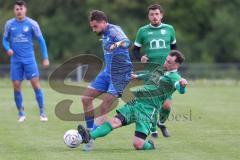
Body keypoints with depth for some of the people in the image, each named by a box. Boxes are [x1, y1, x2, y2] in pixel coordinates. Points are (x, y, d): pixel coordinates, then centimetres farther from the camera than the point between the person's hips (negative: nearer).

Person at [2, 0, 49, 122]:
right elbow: (5, 39, 13)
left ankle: (42, 112, 0)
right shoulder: (9, 24, 3)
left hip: (29, 59, -2)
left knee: (35, 83, -9)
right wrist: (8, 49, -9)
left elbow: (41, 40, 3)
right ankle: (21, 114, 14)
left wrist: (45, 58, -1)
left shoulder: (32, 24, -3)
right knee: (16, 86, 0)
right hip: (16, 60, 2)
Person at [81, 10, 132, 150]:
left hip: (120, 75, -10)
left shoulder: (114, 30, -17)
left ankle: (90, 138, -12)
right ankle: (90, 132, 14)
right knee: (86, 98, 5)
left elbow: (127, 42, -38)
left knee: (104, 107, -14)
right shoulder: (104, 34, 11)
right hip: (108, 72, 10)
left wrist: (118, 44, -58)